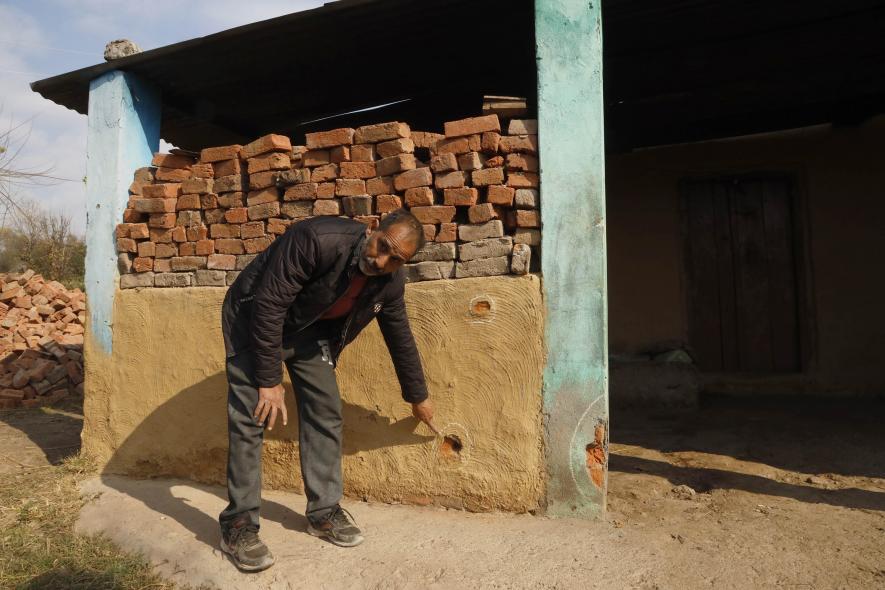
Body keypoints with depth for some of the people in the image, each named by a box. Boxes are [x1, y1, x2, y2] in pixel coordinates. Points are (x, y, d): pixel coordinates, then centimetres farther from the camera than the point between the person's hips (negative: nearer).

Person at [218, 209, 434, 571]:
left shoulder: (391, 281, -15)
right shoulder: (317, 240, -36)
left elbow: (400, 337, 1)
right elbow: (267, 305, -33)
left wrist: (418, 397, 11)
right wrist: (270, 380, -28)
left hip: (309, 329, 6)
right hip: (254, 319, -5)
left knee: (326, 412, 1)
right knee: (252, 417, -11)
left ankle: (323, 511, 14)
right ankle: (238, 524, 1)